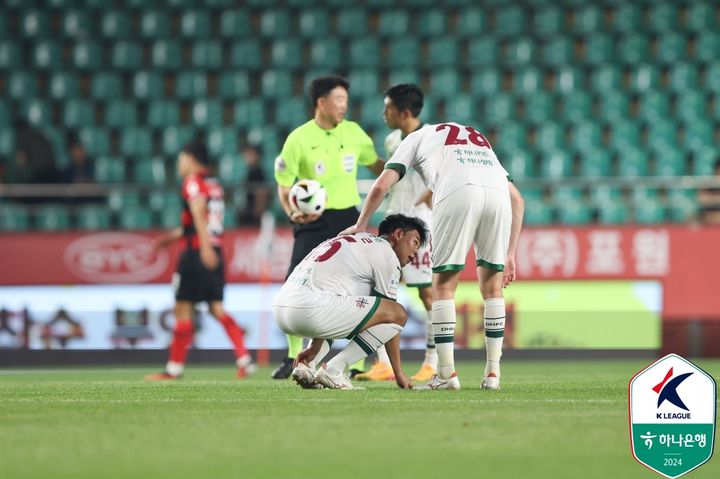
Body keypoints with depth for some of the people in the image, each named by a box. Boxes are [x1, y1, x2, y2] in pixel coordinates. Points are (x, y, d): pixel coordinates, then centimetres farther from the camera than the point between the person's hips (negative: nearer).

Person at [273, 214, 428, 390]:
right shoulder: (387, 255, 5)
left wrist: (315, 348, 33)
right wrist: (398, 372, 13)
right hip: (309, 310, -9)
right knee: (399, 314, -1)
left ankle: (306, 366, 13)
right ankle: (332, 370, -7)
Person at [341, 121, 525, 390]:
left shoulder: (418, 137, 32)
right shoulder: (480, 140, 41)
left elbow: (381, 187, 20)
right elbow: (517, 200, 31)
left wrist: (361, 225, 36)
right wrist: (509, 255, 31)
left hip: (457, 195, -3)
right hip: (498, 194, 4)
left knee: (443, 285, 8)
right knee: (492, 286, 17)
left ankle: (447, 374, 4)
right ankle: (492, 373, 14)